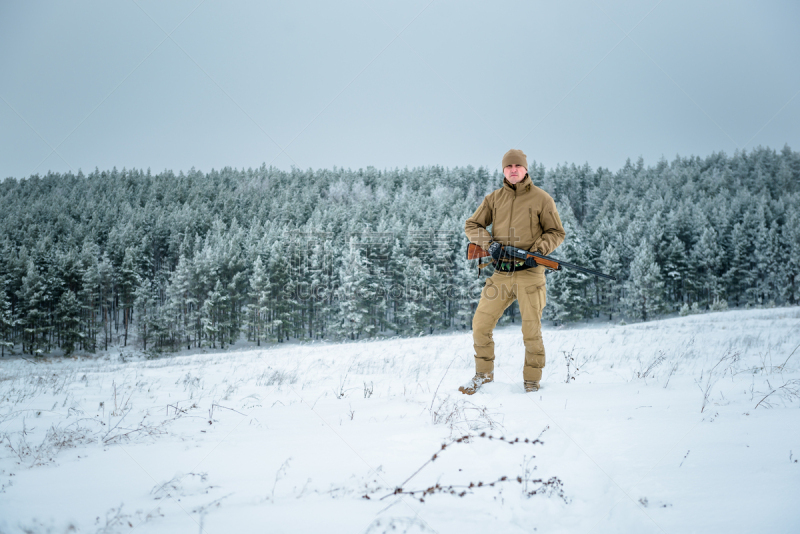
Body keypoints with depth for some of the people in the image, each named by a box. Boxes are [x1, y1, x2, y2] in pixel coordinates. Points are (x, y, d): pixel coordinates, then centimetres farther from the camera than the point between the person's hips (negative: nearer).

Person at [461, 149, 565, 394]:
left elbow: (556, 232, 6)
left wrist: (538, 250, -12)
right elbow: (471, 225, 12)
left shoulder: (541, 199, 2)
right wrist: (489, 243, -6)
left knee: (531, 331, -2)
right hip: (500, 273, 3)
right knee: (480, 325, 1)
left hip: (529, 273, -3)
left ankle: (532, 380, 15)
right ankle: (483, 373, 21)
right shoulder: (493, 198, 10)